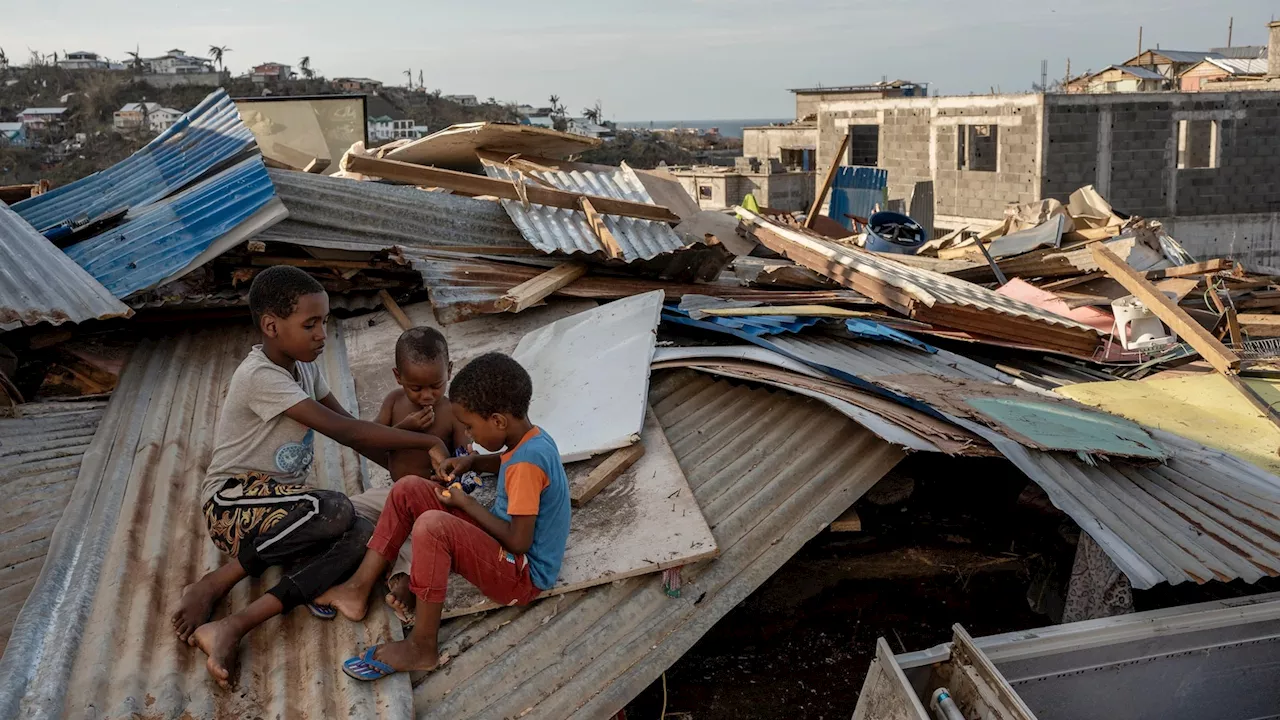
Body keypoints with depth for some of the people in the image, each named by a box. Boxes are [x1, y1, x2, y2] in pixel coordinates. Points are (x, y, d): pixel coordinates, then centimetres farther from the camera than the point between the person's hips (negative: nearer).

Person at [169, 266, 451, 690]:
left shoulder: (303, 364, 7)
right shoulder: (260, 377, -20)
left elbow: (351, 428, 10)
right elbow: (345, 432, -24)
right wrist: (428, 443, -20)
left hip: (277, 502, 8)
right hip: (233, 499, -8)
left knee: (360, 536, -22)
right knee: (336, 510, -34)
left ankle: (232, 627, -29)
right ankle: (212, 586, -17)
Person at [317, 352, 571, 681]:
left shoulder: (528, 462, -27)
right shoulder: (529, 437, 0)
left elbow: (519, 543, -26)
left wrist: (467, 503, -13)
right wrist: (470, 462, 7)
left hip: (521, 576, -10)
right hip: (499, 543, 10)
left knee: (433, 525, -34)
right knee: (408, 490, 3)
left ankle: (423, 647, -20)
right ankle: (359, 590, 3)